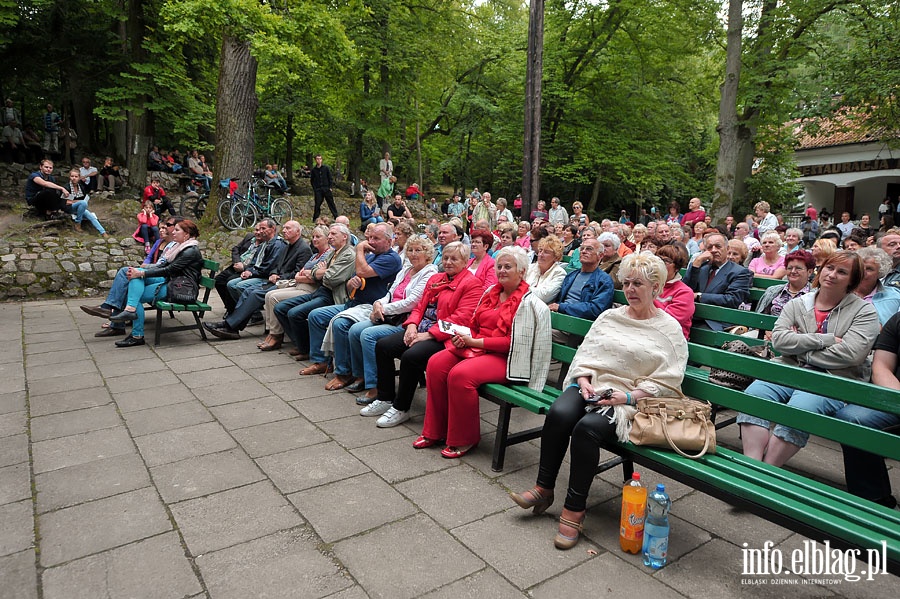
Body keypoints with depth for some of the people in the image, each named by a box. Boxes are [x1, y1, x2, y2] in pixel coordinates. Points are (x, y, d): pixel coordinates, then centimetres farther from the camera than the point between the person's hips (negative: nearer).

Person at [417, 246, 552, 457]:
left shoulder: (527, 303, -9)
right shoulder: (491, 292, 14)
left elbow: (513, 342, -16)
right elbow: (475, 324, 19)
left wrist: (475, 341, -16)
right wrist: (464, 337, -5)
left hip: (505, 358, -8)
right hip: (476, 347, 8)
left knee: (460, 374, -31)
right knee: (436, 363, -14)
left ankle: (465, 440, -10)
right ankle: (434, 431, -2)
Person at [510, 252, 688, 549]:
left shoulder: (669, 329, 5)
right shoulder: (609, 317, 17)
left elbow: (667, 381, -3)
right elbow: (585, 354, 14)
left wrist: (629, 396, -15)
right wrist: (584, 379, -6)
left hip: (631, 401, -4)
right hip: (592, 386, 4)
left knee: (587, 427, -33)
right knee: (559, 413, -29)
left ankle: (574, 510, -18)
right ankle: (543, 488, -13)